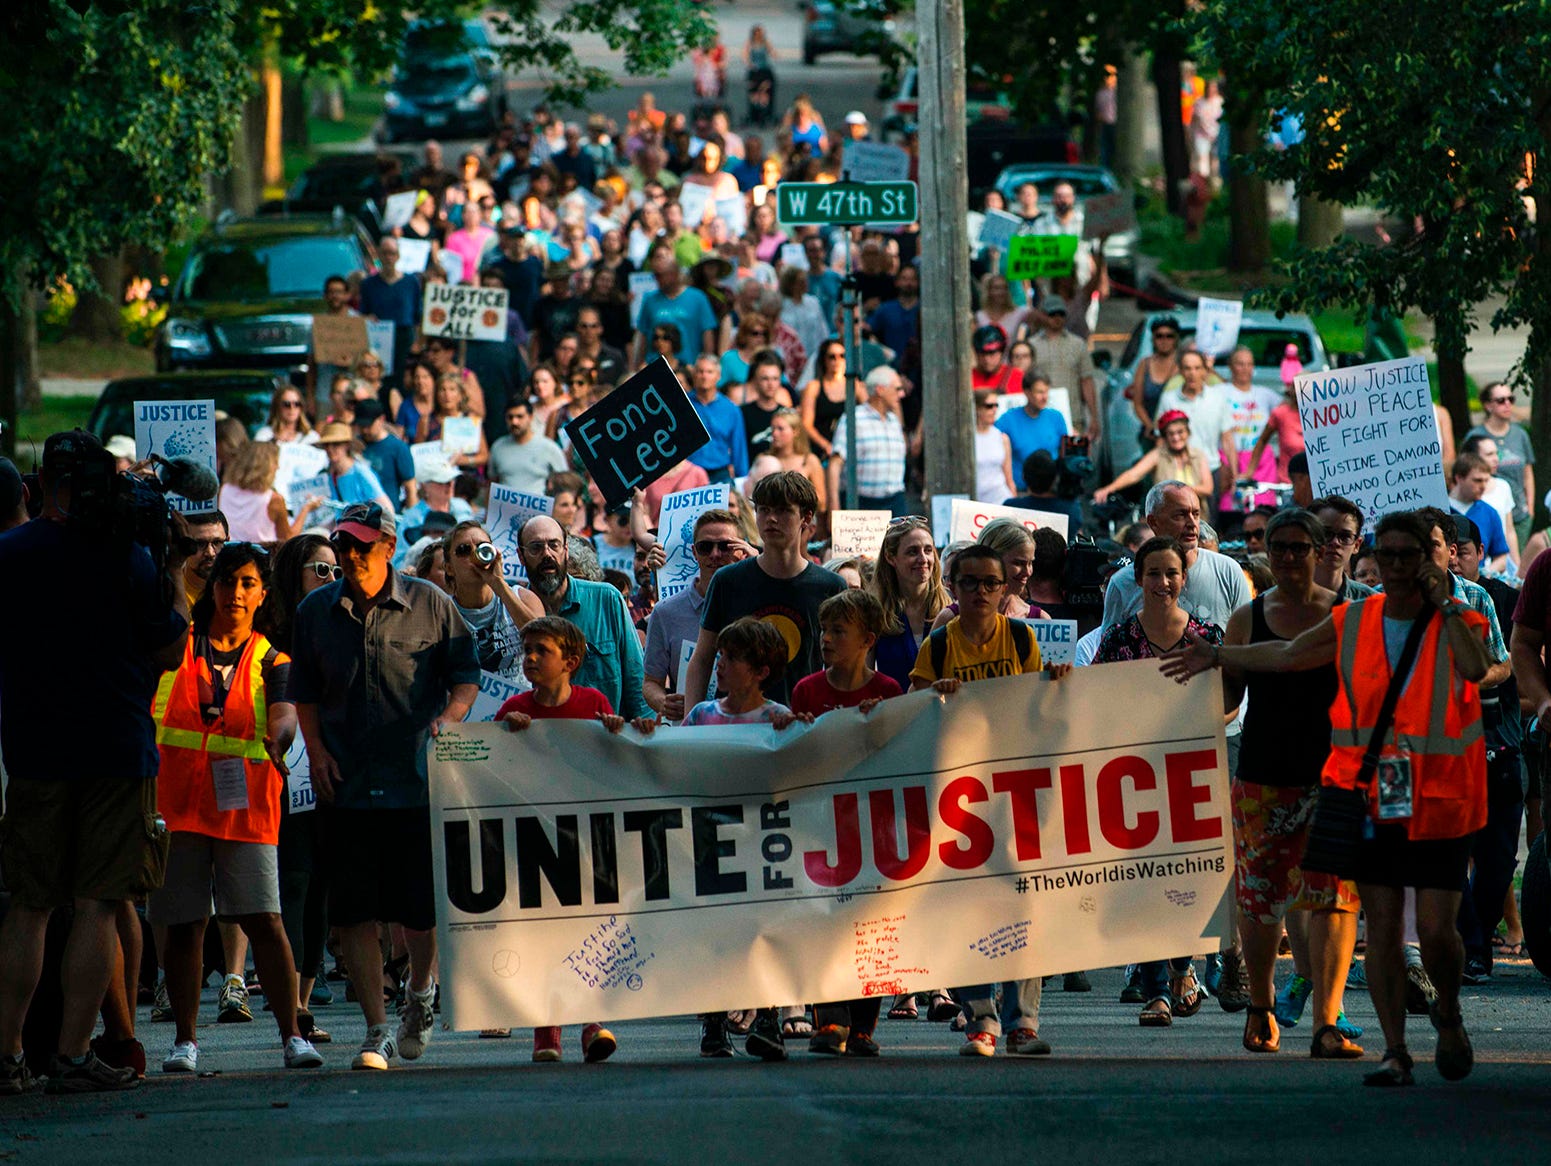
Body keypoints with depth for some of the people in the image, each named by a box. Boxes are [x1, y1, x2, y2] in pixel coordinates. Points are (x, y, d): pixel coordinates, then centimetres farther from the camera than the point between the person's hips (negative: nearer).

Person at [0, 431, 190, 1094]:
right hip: (116, 751, -3)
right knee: (99, 904, 0)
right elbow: (171, 652, -2)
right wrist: (176, 576, 10)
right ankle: (72, 1054, -4)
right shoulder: (127, 559, -8)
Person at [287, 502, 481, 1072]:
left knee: (422, 911, 1)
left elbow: (466, 674, 6)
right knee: (354, 913, -3)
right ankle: (376, 1031, 4)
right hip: (347, 785, 2)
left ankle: (420, 992, 32)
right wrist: (316, 749, 2)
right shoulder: (316, 612, 8)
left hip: (418, 781, -2)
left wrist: (451, 714, -13)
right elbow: (303, 690, 16)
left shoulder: (429, 605, 2)